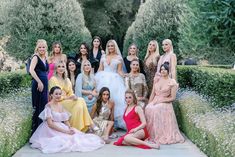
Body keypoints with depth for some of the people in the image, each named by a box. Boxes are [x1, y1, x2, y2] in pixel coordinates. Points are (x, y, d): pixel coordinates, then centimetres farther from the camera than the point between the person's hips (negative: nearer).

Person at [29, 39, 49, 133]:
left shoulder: (45, 58, 13)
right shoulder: (36, 57, -9)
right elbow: (31, 70, -24)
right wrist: (39, 82, -24)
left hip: (44, 84, 8)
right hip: (38, 84, -8)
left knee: (43, 106, 15)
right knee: (38, 107, -2)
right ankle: (35, 128, 8)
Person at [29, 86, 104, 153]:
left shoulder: (61, 106, 12)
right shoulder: (48, 106, -11)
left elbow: (66, 120, 11)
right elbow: (50, 124, -18)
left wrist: (70, 128, -12)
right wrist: (65, 131, -23)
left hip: (62, 128, 7)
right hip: (52, 130, -7)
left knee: (76, 134, -15)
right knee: (67, 139, -29)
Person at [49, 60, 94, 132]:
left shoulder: (67, 80, 19)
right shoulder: (53, 79, -2)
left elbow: (70, 92, 16)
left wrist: (73, 96, -9)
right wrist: (66, 97, -18)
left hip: (67, 101, 6)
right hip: (58, 102, -6)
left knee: (80, 101, -24)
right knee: (80, 101, -25)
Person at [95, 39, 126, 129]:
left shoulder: (118, 58, 8)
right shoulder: (103, 57, 15)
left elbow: (119, 71, 4)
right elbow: (100, 70, 16)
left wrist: (124, 76, -13)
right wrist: (95, 78, 9)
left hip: (114, 80, -2)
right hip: (103, 80, 2)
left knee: (114, 98, -12)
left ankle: (115, 121, -9)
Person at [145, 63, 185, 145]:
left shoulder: (172, 82, -2)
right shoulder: (157, 80, 12)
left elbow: (172, 98, -5)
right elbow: (152, 94, 14)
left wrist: (161, 100, -13)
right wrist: (149, 104, 3)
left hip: (165, 104, -4)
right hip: (154, 102, 4)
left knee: (156, 109, -34)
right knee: (148, 109, -27)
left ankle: (161, 136, -19)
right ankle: (150, 134, -15)